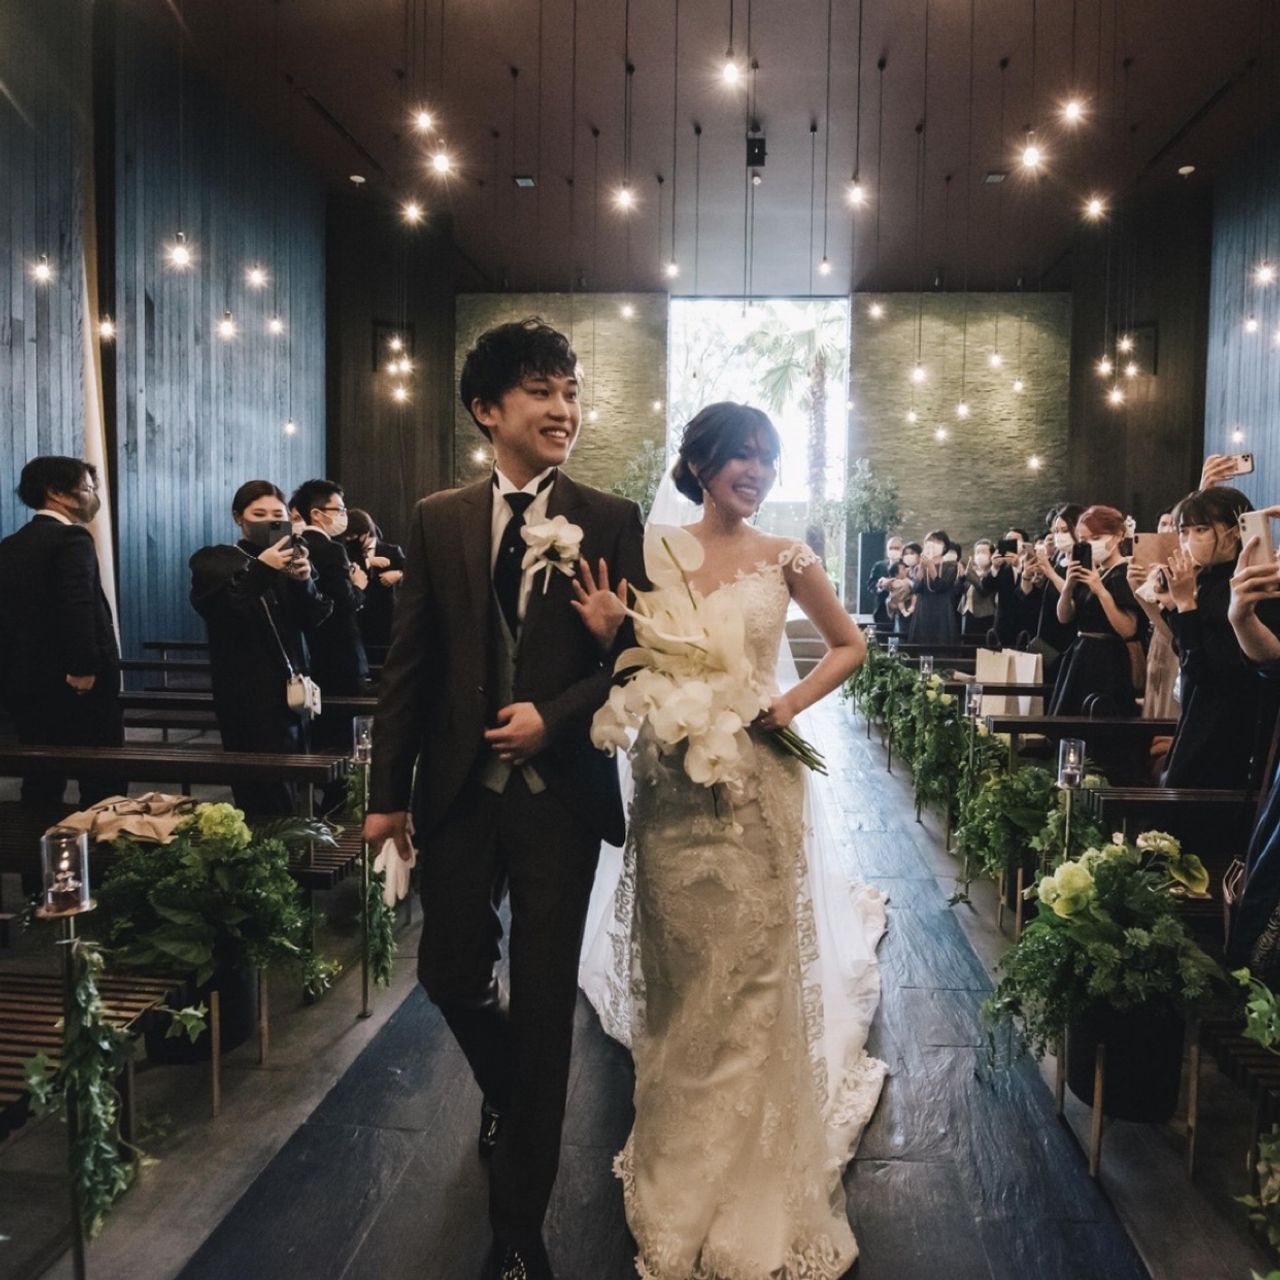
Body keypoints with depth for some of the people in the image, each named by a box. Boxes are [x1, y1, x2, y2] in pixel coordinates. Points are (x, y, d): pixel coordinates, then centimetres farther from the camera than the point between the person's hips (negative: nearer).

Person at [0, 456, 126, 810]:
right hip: (73, 683, -8)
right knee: (101, 780, -1)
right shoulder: (71, 537, -11)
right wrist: (84, 669, -20)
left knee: (41, 777, 14)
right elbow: (78, 606, -23)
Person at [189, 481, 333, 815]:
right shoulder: (214, 561, 4)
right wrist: (260, 570, -25)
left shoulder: (291, 559, 15)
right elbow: (215, 610, -16)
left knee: (292, 788, 6)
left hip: (293, 691, 5)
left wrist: (304, 581, -16)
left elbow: (315, 619, 3)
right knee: (267, 799, -12)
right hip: (248, 698, -4)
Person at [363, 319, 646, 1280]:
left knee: (545, 999, 6)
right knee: (452, 973, 12)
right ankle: (508, 1093, 48)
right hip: (460, 788, 2)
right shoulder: (439, 521, 4)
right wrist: (389, 792, 3)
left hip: (561, 790, -2)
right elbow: (409, 665, 4)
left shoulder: (611, 522, -1)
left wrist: (553, 717, -16)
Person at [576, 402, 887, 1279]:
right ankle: (679, 1172, 35)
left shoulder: (784, 559, 0)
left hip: (760, 784, -1)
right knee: (679, 976, 13)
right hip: (673, 782, 1)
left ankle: (758, 1193, 26)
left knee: (757, 975, 5)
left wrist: (793, 703, -4)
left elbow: (850, 645, 10)